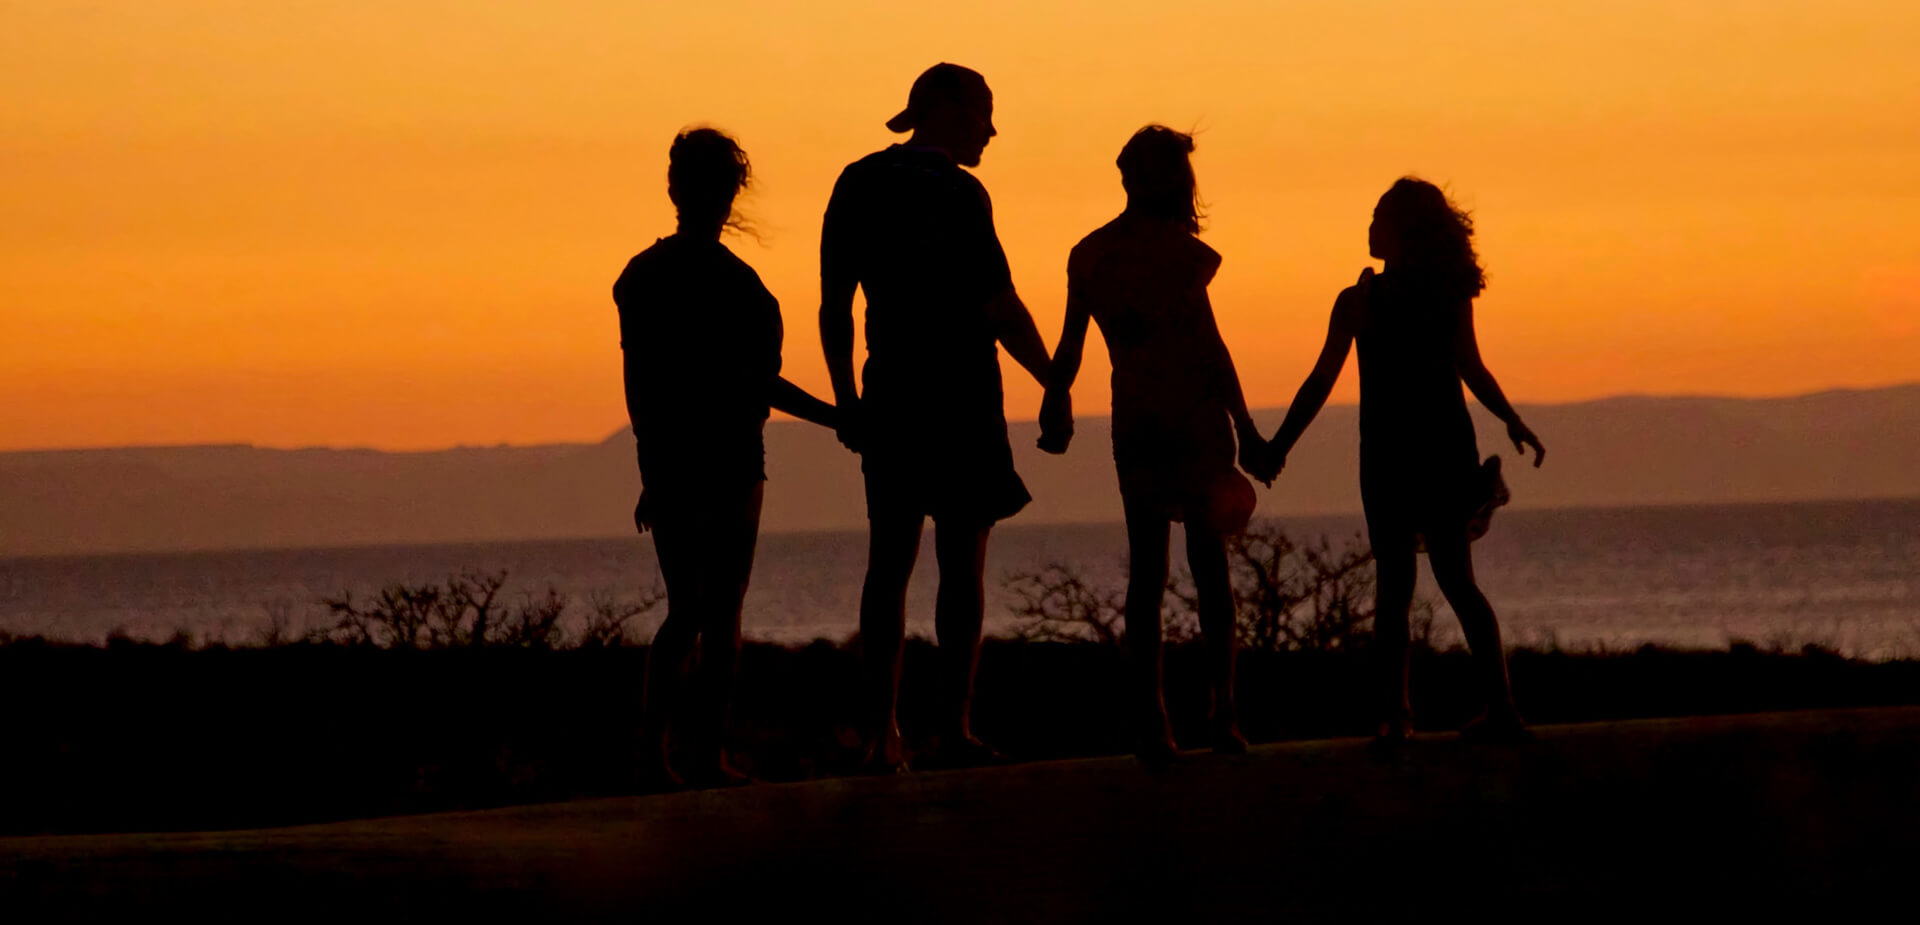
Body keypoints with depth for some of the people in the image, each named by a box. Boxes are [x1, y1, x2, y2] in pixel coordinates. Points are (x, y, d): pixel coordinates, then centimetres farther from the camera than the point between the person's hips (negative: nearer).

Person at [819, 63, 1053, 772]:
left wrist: (846, 399, 17)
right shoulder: (956, 194, -10)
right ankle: (955, 726, -6)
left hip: (890, 393, 6)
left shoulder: (858, 184, 9)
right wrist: (1053, 384, -3)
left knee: (890, 561, 8)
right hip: (959, 392, -6)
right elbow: (999, 307, -13)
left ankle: (882, 733, 4)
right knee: (962, 560, -2)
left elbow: (834, 305, 11)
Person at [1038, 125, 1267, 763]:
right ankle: (1223, 710, -4)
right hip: (1195, 416, -4)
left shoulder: (1090, 255, 6)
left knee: (1146, 568, 6)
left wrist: (1055, 407, 23)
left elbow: (1071, 343, 10)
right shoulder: (1176, 249, -9)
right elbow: (1207, 342, -10)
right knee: (1209, 561, 2)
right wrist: (1245, 427, -8)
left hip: (1134, 423, 4)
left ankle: (1150, 717, -1)